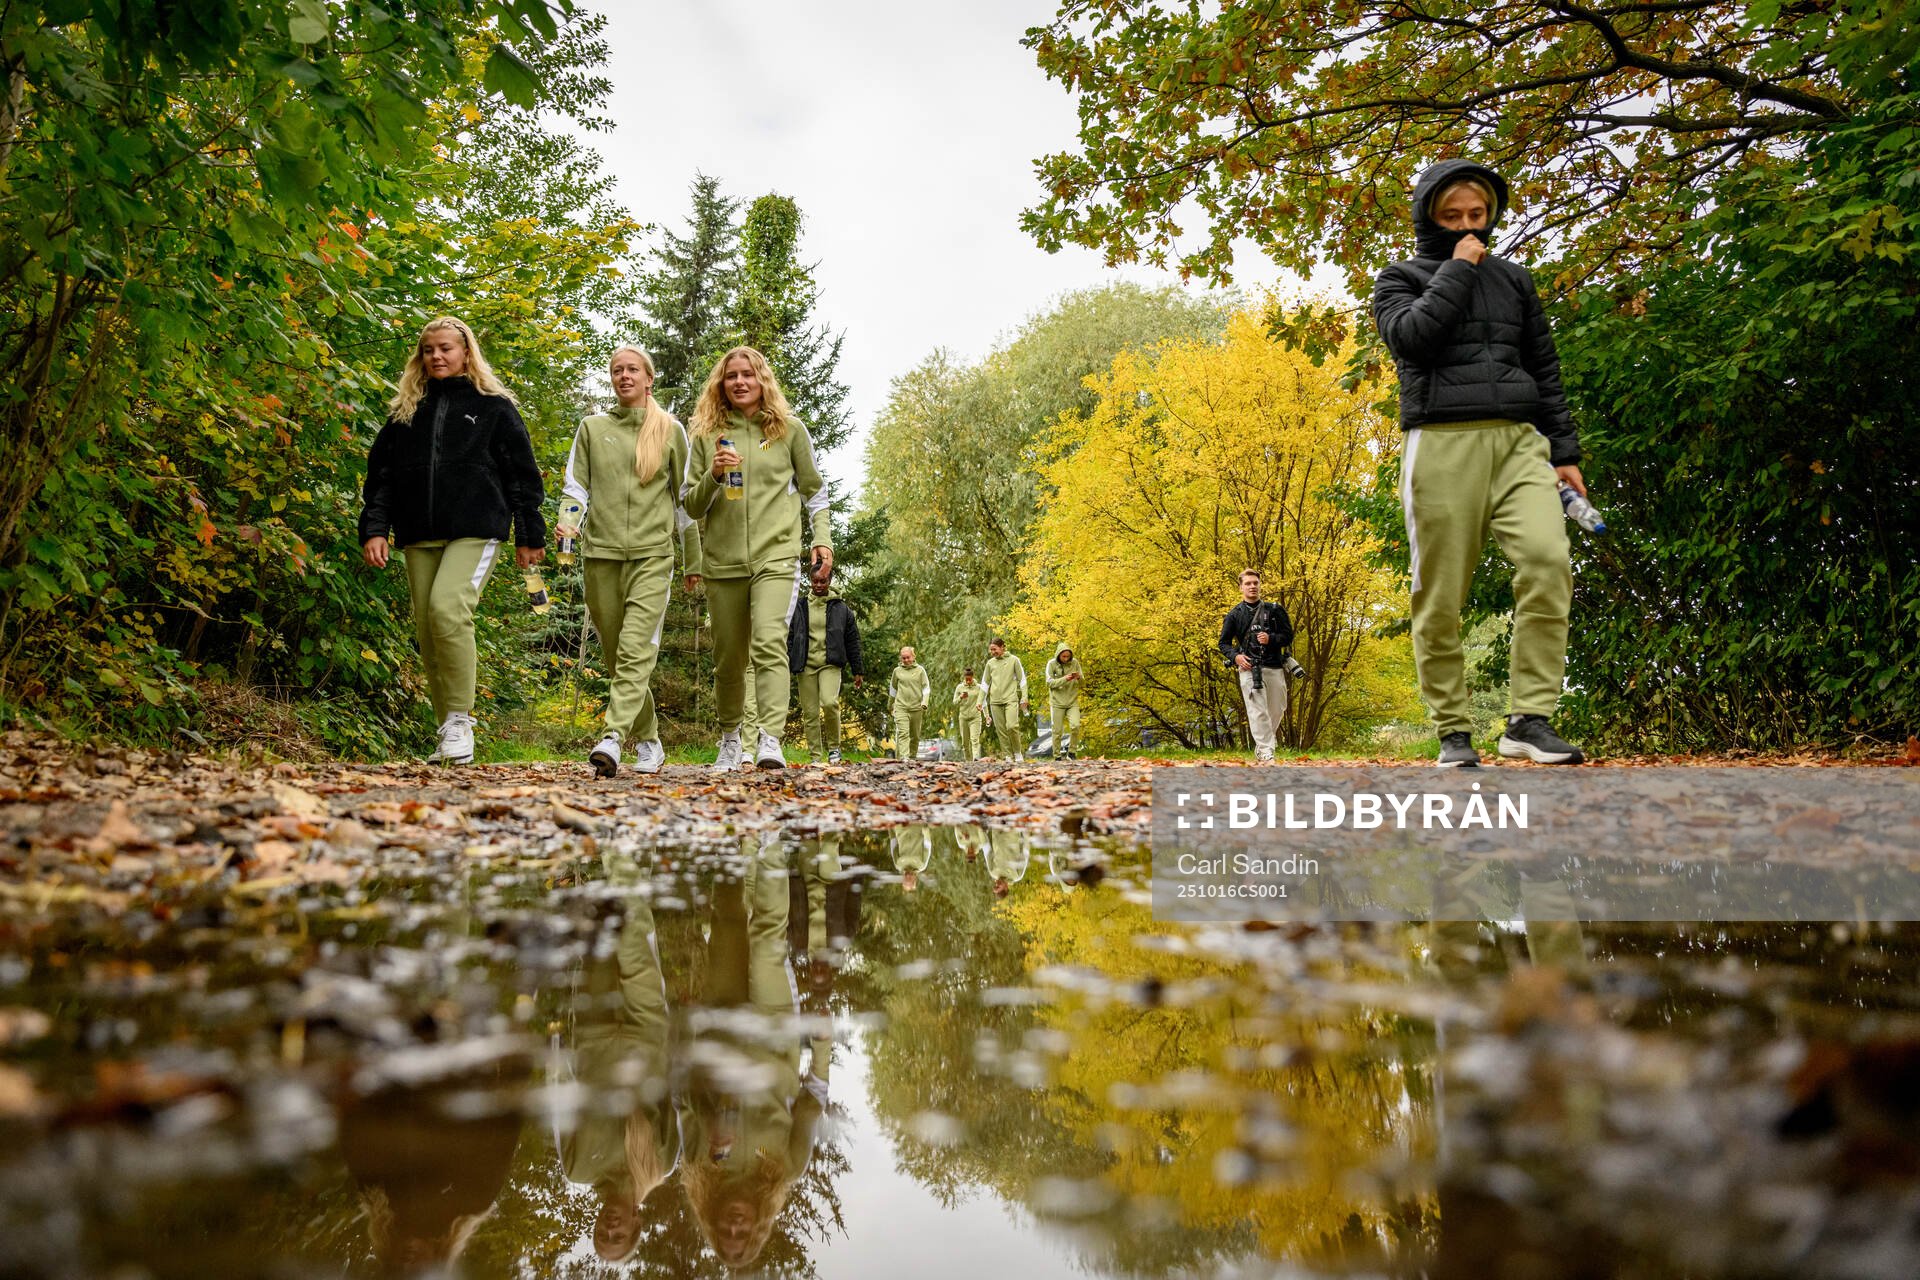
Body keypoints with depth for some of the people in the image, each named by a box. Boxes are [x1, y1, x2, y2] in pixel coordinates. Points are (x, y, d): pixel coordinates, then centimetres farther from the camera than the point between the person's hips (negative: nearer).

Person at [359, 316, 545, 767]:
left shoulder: (493, 406, 7)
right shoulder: (404, 410, 17)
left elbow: (522, 473, 5)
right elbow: (381, 472, 13)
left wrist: (530, 536, 1)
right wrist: (374, 529, 1)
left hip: (475, 531, -5)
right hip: (420, 535, 5)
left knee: (447, 608, -25)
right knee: (426, 629, 2)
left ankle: (460, 721, -17)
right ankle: (448, 731, 11)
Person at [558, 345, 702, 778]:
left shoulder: (670, 431, 10)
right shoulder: (592, 427, 14)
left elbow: (685, 497, 12)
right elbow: (575, 486, 11)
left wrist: (694, 560, 11)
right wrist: (568, 519, -12)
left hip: (652, 553, -2)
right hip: (600, 552, 3)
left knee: (636, 650, -18)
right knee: (616, 655, 6)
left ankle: (614, 738, -28)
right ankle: (648, 743, 20)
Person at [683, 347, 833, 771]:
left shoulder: (790, 429, 8)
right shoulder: (707, 434, 9)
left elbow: (814, 491, 15)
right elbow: (691, 505, 10)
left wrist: (822, 539, 4)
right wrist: (712, 476, -9)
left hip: (776, 557, -2)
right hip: (722, 561, 2)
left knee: (769, 643, -20)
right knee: (728, 656, 8)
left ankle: (770, 739, -27)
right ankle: (730, 737, 27)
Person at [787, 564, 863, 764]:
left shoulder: (841, 608, 8)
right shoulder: (800, 607, 10)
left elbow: (852, 641, 10)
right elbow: (790, 637, 11)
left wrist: (857, 671, 9)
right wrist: (786, 664, 3)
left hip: (830, 664, -2)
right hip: (806, 665, 2)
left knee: (829, 703, -23)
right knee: (810, 712, 0)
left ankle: (834, 747, -3)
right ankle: (816, 757, 6)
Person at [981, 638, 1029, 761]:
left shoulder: (1013, 660, 3)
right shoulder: (990, 663, 11)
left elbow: (1022, 679, 4)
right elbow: (984, 683, 15)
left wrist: (1024, 698, -3)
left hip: (1010, 699, -4)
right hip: (995, 701, 4)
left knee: (1011, 726, -19)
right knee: (1000, 730, 0)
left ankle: (1018, 752, -1)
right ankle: (1008, 756, 5)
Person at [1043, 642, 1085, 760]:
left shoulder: (1075, 663, 0)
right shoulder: (1051, 664, -5)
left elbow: (1083, 685, 3)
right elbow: (1049, 683, -12)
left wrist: (1079, 678, -19)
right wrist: (1064, 679, -25)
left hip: (1073, 702, 1)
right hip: (1057, 703, -1)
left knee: (1075, 726, -17)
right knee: (1057, 731, 0)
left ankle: (1071, 751, 2)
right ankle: (1057, 756, 13)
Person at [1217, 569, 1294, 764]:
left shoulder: (1274, 610, 11)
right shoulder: (1233, 615, 9)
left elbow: (1288, 636, 9)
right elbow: (1224, 643, 10)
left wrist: (1271, 639, -10)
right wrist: (1235, 656, -10)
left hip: (1275, 668, 3)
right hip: (1249, 668, -3)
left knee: (1277, 710, 7)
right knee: (1258, 711, -12)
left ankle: (1260, 748, 23)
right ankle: (1265, 754, -15)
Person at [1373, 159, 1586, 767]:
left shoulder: (1513, 279, 23)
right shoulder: (1400, 279, 12)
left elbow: (1544, 369, 23)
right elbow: (1411, 338, -10)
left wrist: (1565, 453, 16)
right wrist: (1457, 269, -1)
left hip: (1518, 442, 3)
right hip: (1442, 444, -3)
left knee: (1548, 560, -20)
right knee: (1441, 596, -4)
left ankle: (1529, 719, -17)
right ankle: (1453, 730, 7)